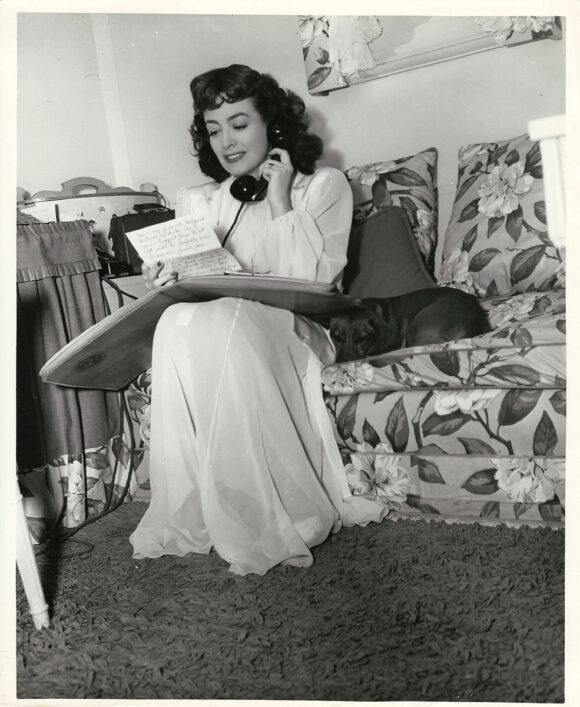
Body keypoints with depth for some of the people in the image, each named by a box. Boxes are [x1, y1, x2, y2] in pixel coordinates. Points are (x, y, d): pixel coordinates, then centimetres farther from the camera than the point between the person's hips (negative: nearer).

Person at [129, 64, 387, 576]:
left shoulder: (324, 186, 6)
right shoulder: (197, 202, 16)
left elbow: (310, 283, -6)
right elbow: (191, 281, 10)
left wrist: (280, 202, -6)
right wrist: (165, 279, -12)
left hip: (290, 333, -3)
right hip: (222, 327, 3)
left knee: (211, 324, -35)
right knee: (179, 320, -33)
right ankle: (193, 515, -25)